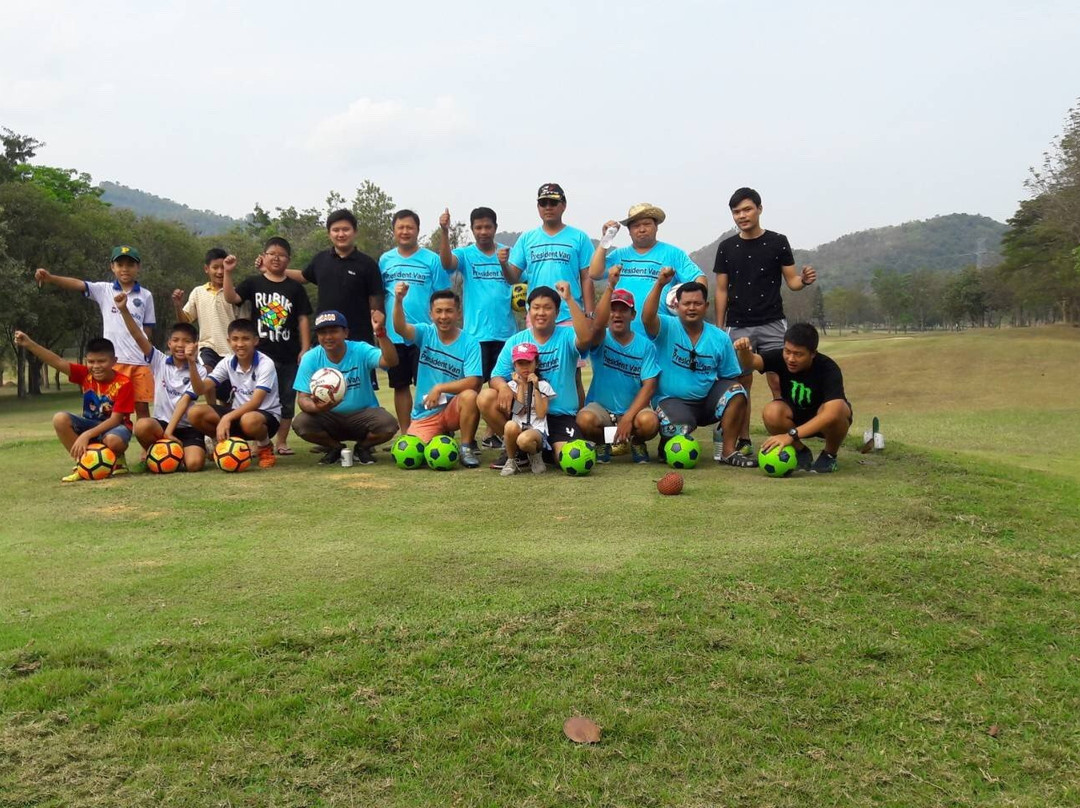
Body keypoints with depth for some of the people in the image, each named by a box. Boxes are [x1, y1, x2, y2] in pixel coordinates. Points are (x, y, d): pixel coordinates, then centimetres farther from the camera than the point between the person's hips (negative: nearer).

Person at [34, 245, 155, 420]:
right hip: (113, 360, 0)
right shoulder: (104, 290, 6)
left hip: (139, 361, 0)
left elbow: (148, 329, 10)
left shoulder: (146, 296, 7)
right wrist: (50, 278, -25)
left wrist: (147, 355, 4)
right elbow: (77, 284, -9)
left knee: (142, 407, 4)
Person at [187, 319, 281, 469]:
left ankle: (265, 448, -7)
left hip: (266, 414, -5)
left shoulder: (265, 364, -16)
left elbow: (256, 402, -25)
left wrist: (227, 418, -37)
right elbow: (200, 389, -7)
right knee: (195, 413, -17)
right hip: (239, 412, 5)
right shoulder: (227, 363, 0)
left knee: (248, 420, -42)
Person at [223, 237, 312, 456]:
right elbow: (231, 298, -9)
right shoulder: (254, 283, 4)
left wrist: (305, 348, -3)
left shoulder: (295, 288, 4)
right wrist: (228, 273, -20)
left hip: (289, 354, 1)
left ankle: (281, 441, 18)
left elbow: (303, 319, 3)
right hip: (260, 352, -1)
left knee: (287, 399, 7)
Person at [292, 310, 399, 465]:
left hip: (362, 414, -1)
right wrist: (315, 407, -36)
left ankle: (362, 447, 7)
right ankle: (335, 448, 5)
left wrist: (380, 333, -46)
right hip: (329, 418, 1)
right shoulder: (310, 358, -9)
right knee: (300, 423, -28)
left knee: (389, 425, -30)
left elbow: (391, 361, -31)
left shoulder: (360, 350, -14)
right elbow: (303, 398, -11)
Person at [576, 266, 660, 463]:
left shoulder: (645, 345, -1)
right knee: (584, 420, -33)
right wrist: (610, 286, -38)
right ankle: (602, 443, 4)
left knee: (649, 422, -32)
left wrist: (628, 417, -20)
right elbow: (598, 324, -29)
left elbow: (649, 386, -7)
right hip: (600, 408, 0)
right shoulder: (601, 339, -4)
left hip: (633, 409, 1)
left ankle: (637, 443, 6)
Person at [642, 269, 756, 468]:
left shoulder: (719, 338, 3)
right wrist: (659, 285, -38)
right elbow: (647, 318, -28)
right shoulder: (667, 328, -5)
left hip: (706, 400, 3)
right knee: (680, 428, -33)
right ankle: (668, 445, 7)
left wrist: (734, 406, -13)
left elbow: (730, 377, 4)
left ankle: (727, 451, -12)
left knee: (736, 391, -23)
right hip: (672, 400, -3)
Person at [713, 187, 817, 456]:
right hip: (738, 327, 2)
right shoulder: (726, 247, 7)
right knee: (741, 384, 3)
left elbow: (791, 281, 4)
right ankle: (744, 442, 10)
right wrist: (719, 328, 4)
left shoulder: (777, 242, 2)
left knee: (779, 383, -6)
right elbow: (721, 290, 9)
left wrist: (804, 280, -19)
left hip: (772, 324, -1)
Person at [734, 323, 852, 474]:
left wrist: (791, 434, -50)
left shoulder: (828, 369, -31)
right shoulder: (781, 358, -21)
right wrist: (744, 351, -63)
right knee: (772, 412, -30)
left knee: (837, 411, -37)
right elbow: (751, 362, -38)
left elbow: (831, 413, -43)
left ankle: (830, 455, -5)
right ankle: (801, 451, -1)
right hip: (796, 416, 2)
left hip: (824, 422, -2)